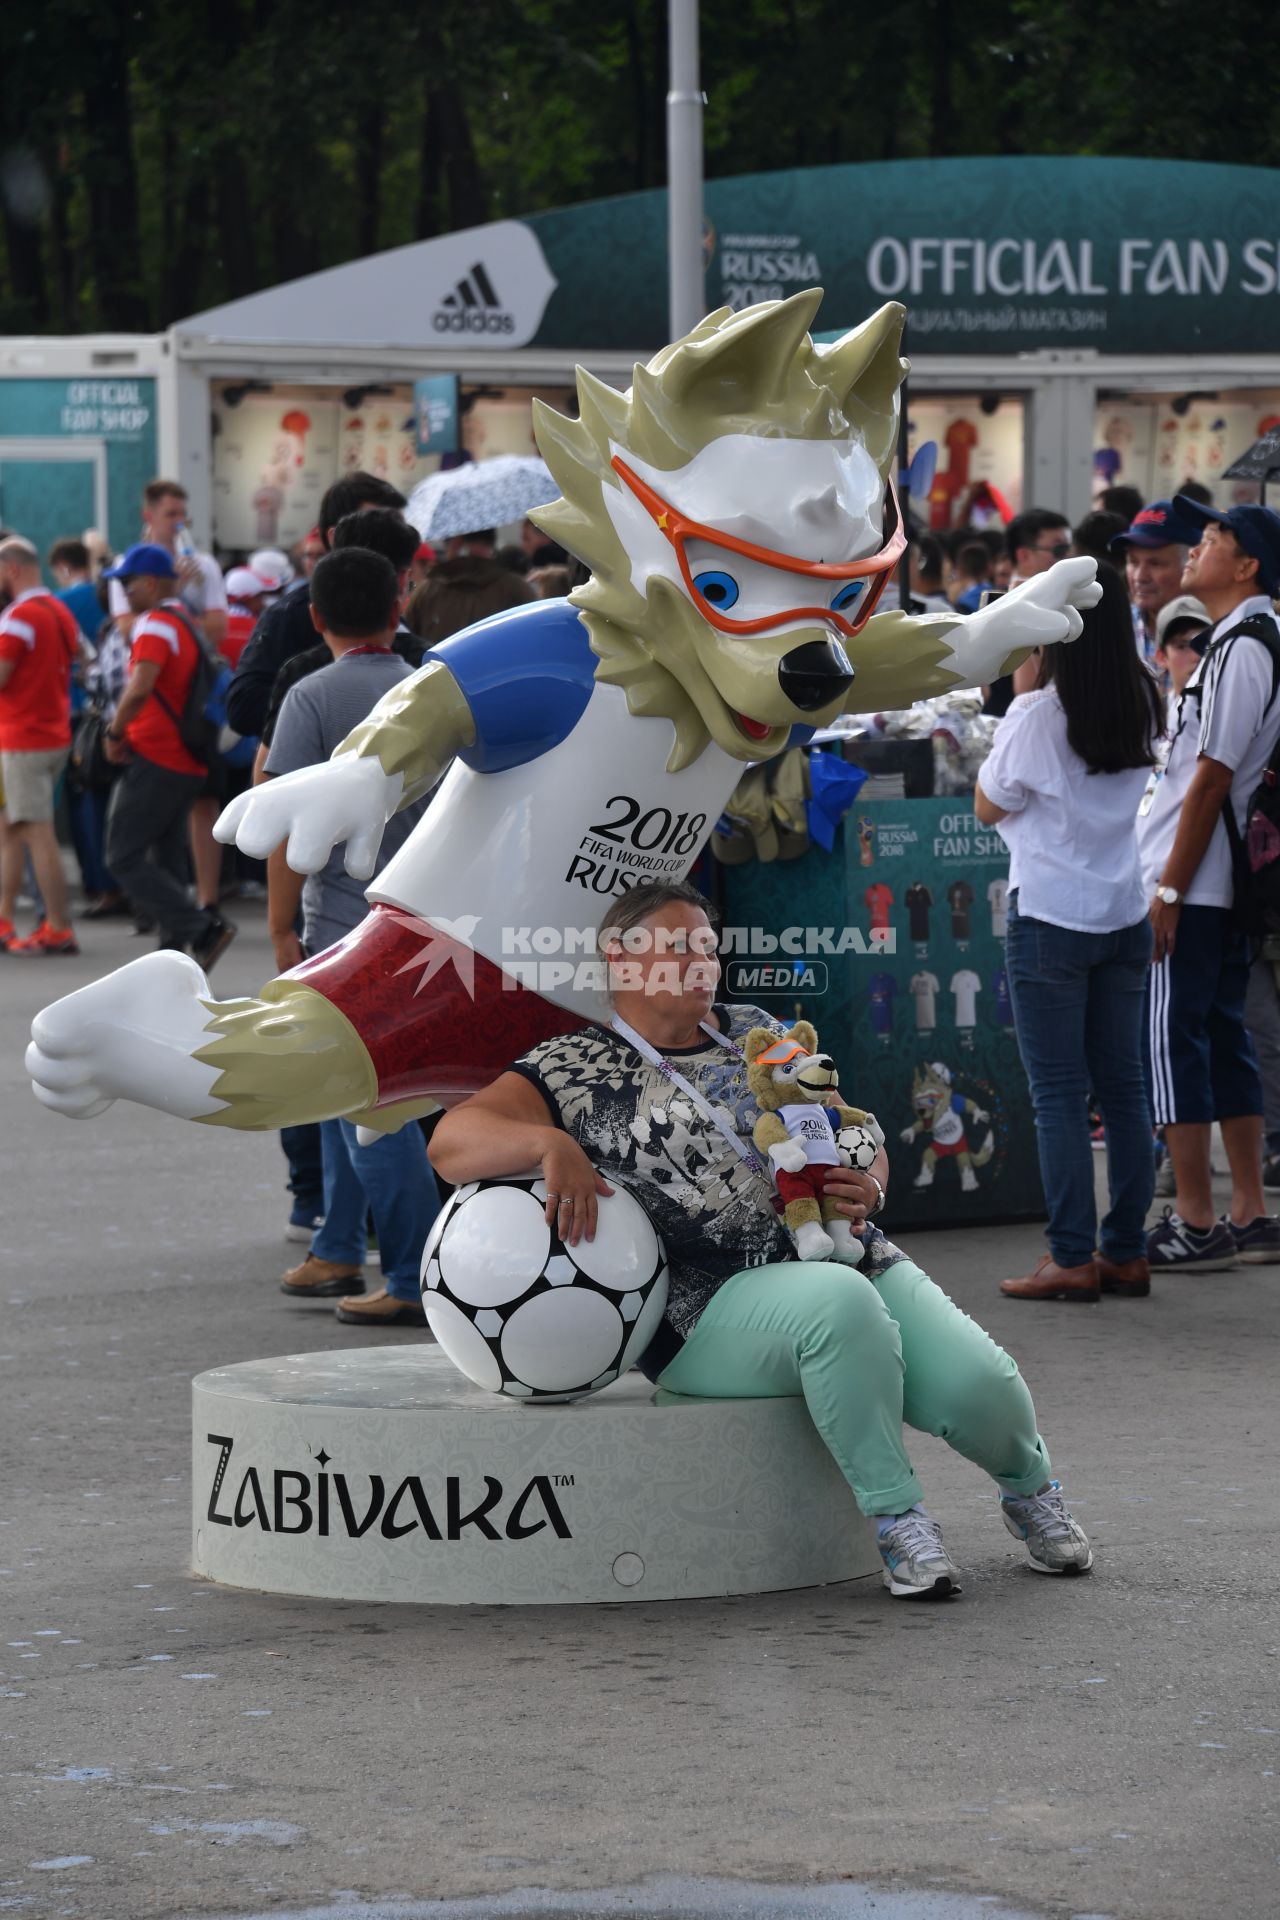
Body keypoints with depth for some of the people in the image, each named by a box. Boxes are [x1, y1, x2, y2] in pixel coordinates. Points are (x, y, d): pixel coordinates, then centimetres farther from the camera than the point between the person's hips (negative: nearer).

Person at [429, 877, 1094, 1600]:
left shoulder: (755, 1032, 20)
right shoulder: (577, 1070, 3)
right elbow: (454, 1140, -8)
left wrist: (868, 1187, -2)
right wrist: (548, 1143, -29)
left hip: (853, 1257, 5)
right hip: (716, 1309, -5)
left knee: (978, 1388, -19)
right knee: (839, 1300, -38)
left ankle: (1030, 1487, 16)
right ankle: (896, 1518, -23)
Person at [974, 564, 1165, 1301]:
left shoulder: (1038, 714, -15)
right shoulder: (1143, 707, 3)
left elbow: (989, 806, -3)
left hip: (1051, 916, -6)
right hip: (1125, 915, 6)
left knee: (1060, 1095, -2)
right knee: (1123, 1087, 10)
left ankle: (1072, 1258, -3)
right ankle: (1127, 1251, 13)